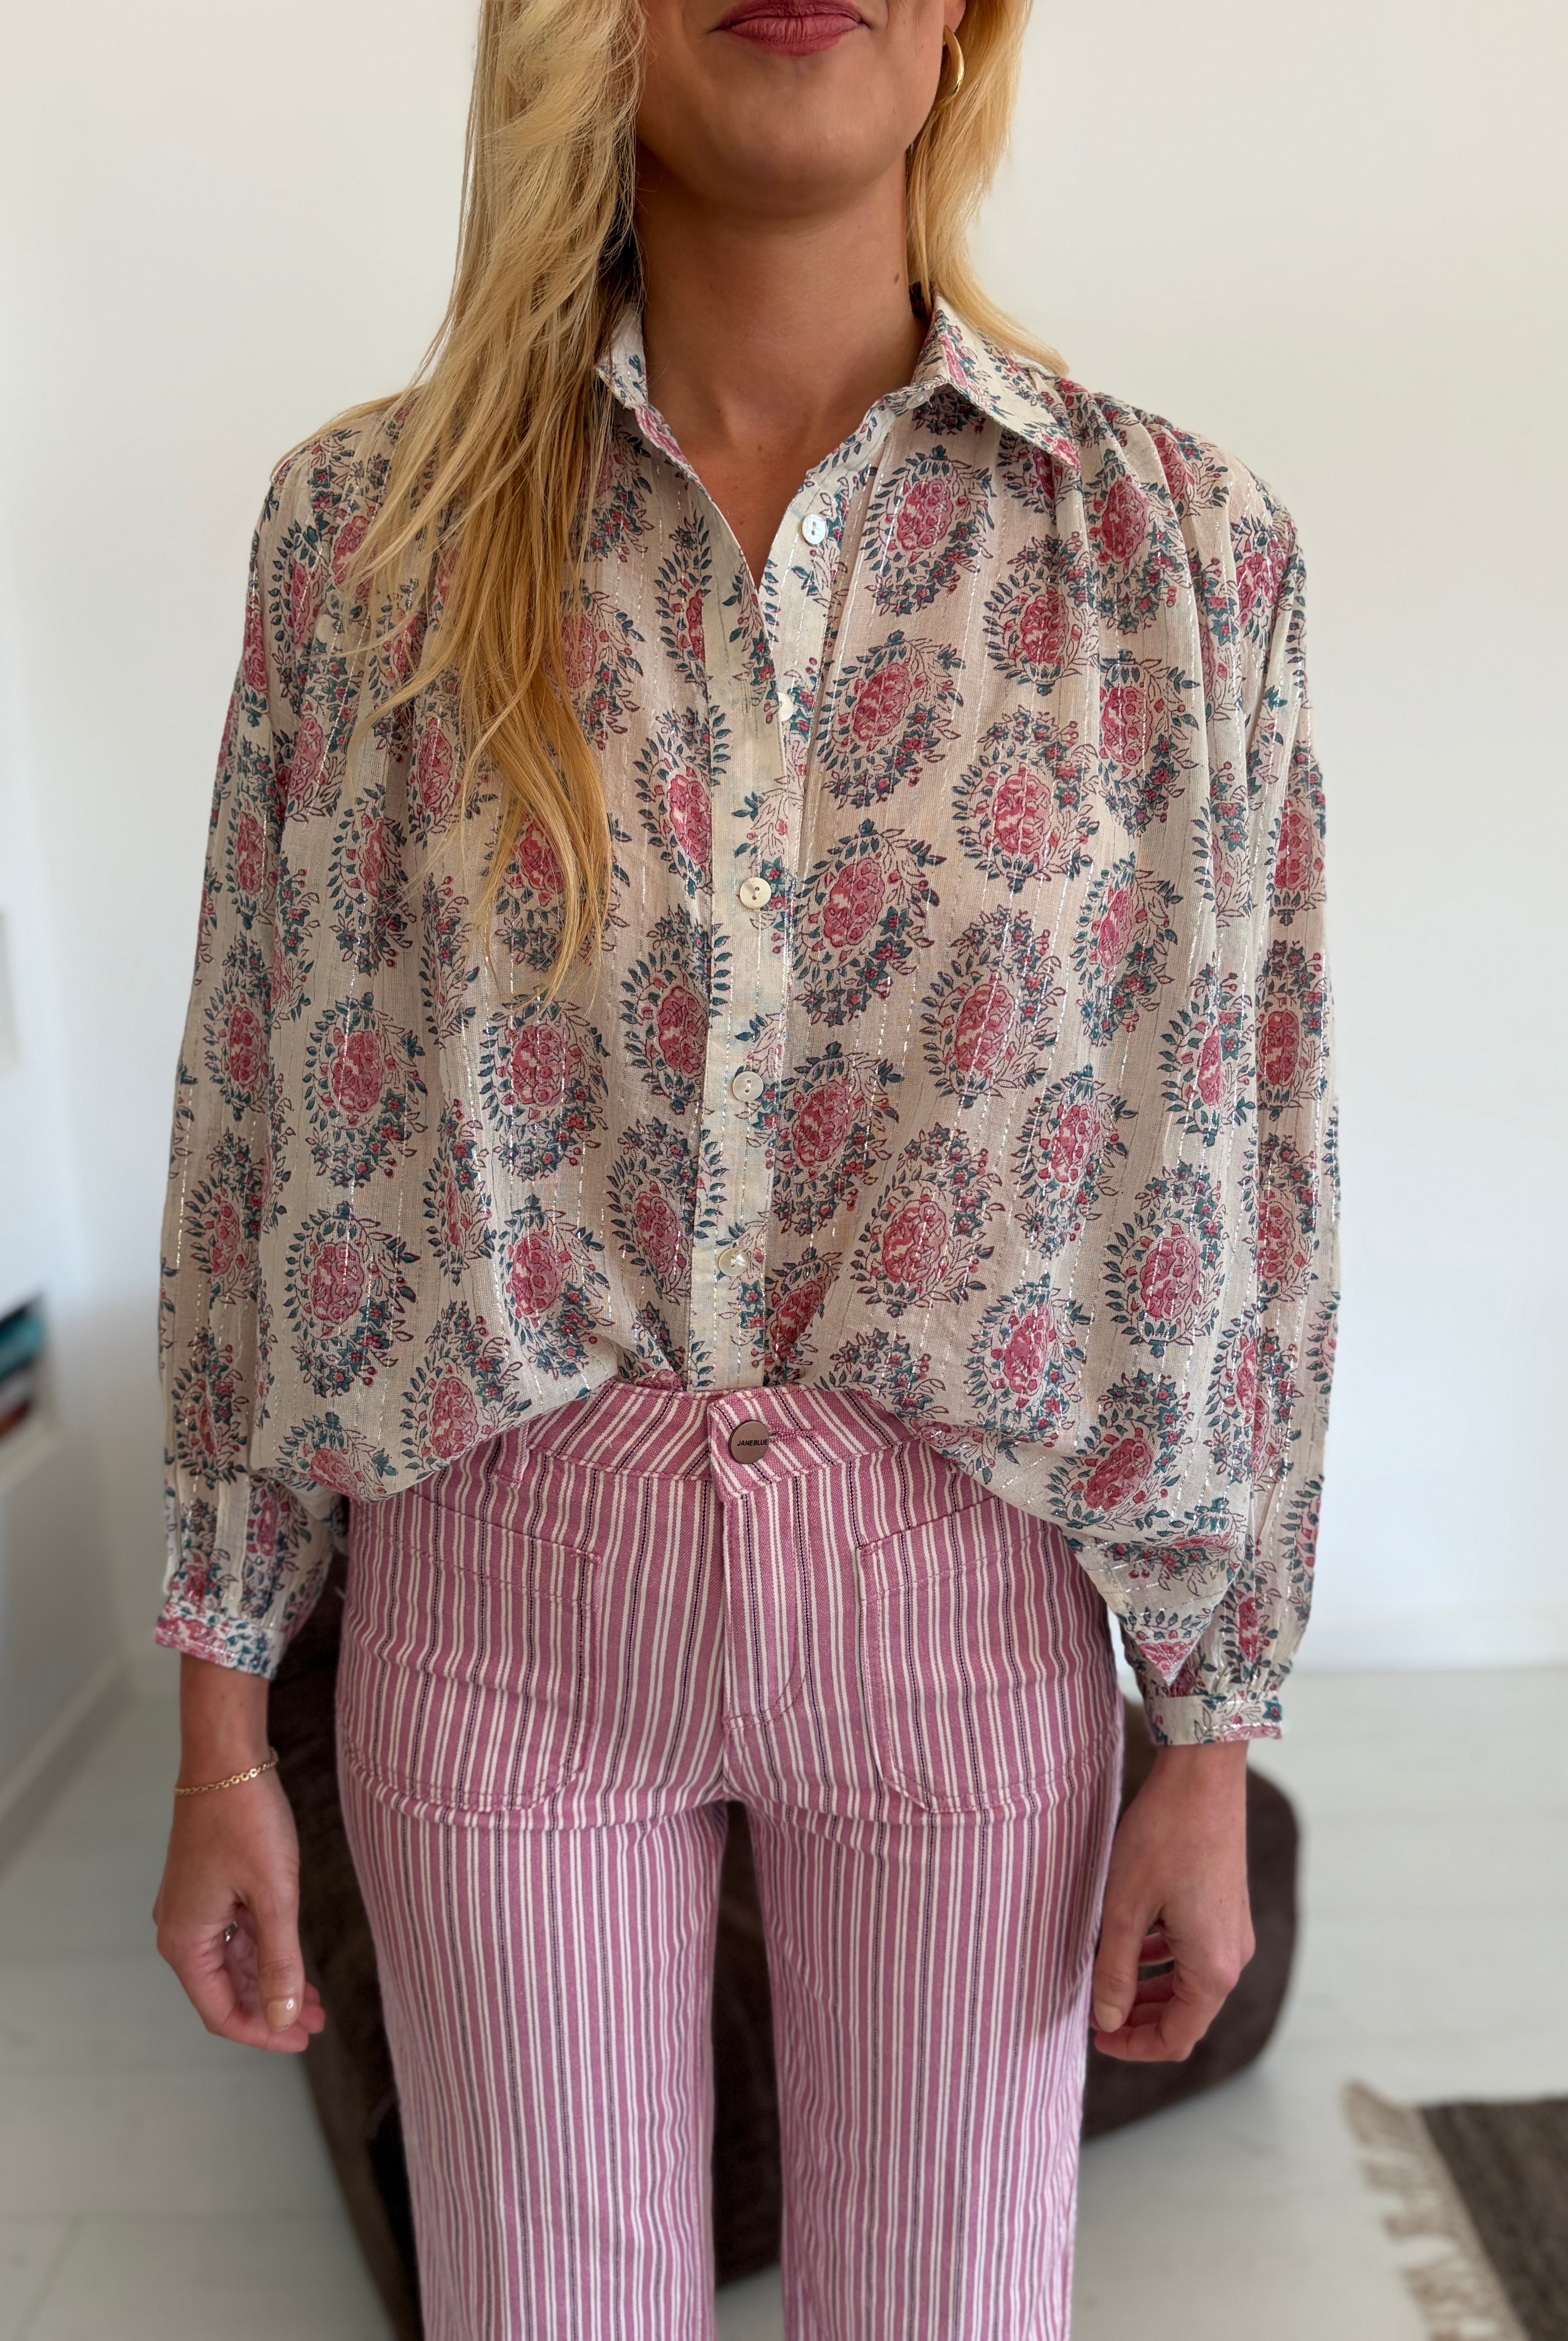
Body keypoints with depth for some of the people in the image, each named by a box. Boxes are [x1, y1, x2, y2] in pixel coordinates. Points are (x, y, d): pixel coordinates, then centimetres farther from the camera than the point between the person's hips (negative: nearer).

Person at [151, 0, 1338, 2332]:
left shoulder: (1184, 544, -5)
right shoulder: (365, 523, -5)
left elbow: (1237, 1175, -3)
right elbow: (263, 1128, -1)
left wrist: (1213, 1753, 1)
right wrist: (219, 1735, 2)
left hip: (960, 1592, 1)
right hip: (499, 1591, 1)